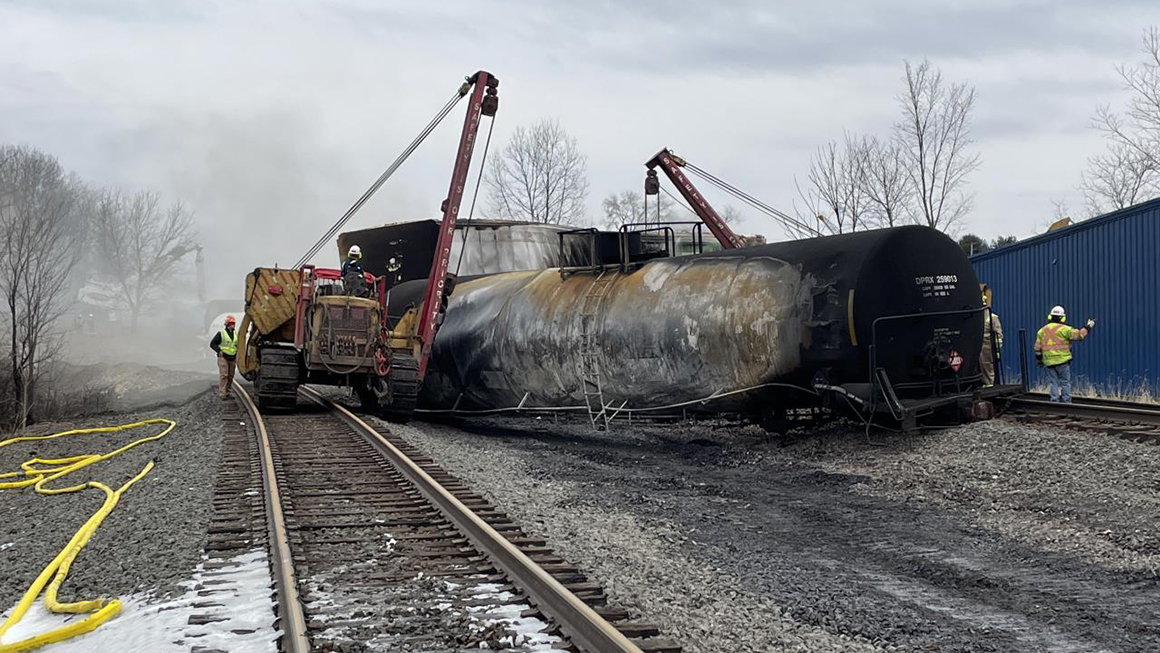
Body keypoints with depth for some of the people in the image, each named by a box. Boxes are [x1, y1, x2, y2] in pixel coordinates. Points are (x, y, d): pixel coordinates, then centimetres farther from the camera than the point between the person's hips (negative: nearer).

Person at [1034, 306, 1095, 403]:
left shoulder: (1042, 330, 8)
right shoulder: (1064, 329, -7)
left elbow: (1038, 347, 10)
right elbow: (1078, 334, -10)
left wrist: (1039, 359, 20)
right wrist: (1088, 326, 3)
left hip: (1049, 361, 4)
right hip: (1062, 360, -4)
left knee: (1053, 383, 7)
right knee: (1065, 382, 5)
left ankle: (1054, 402, 5)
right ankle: (1066, 402, 6)